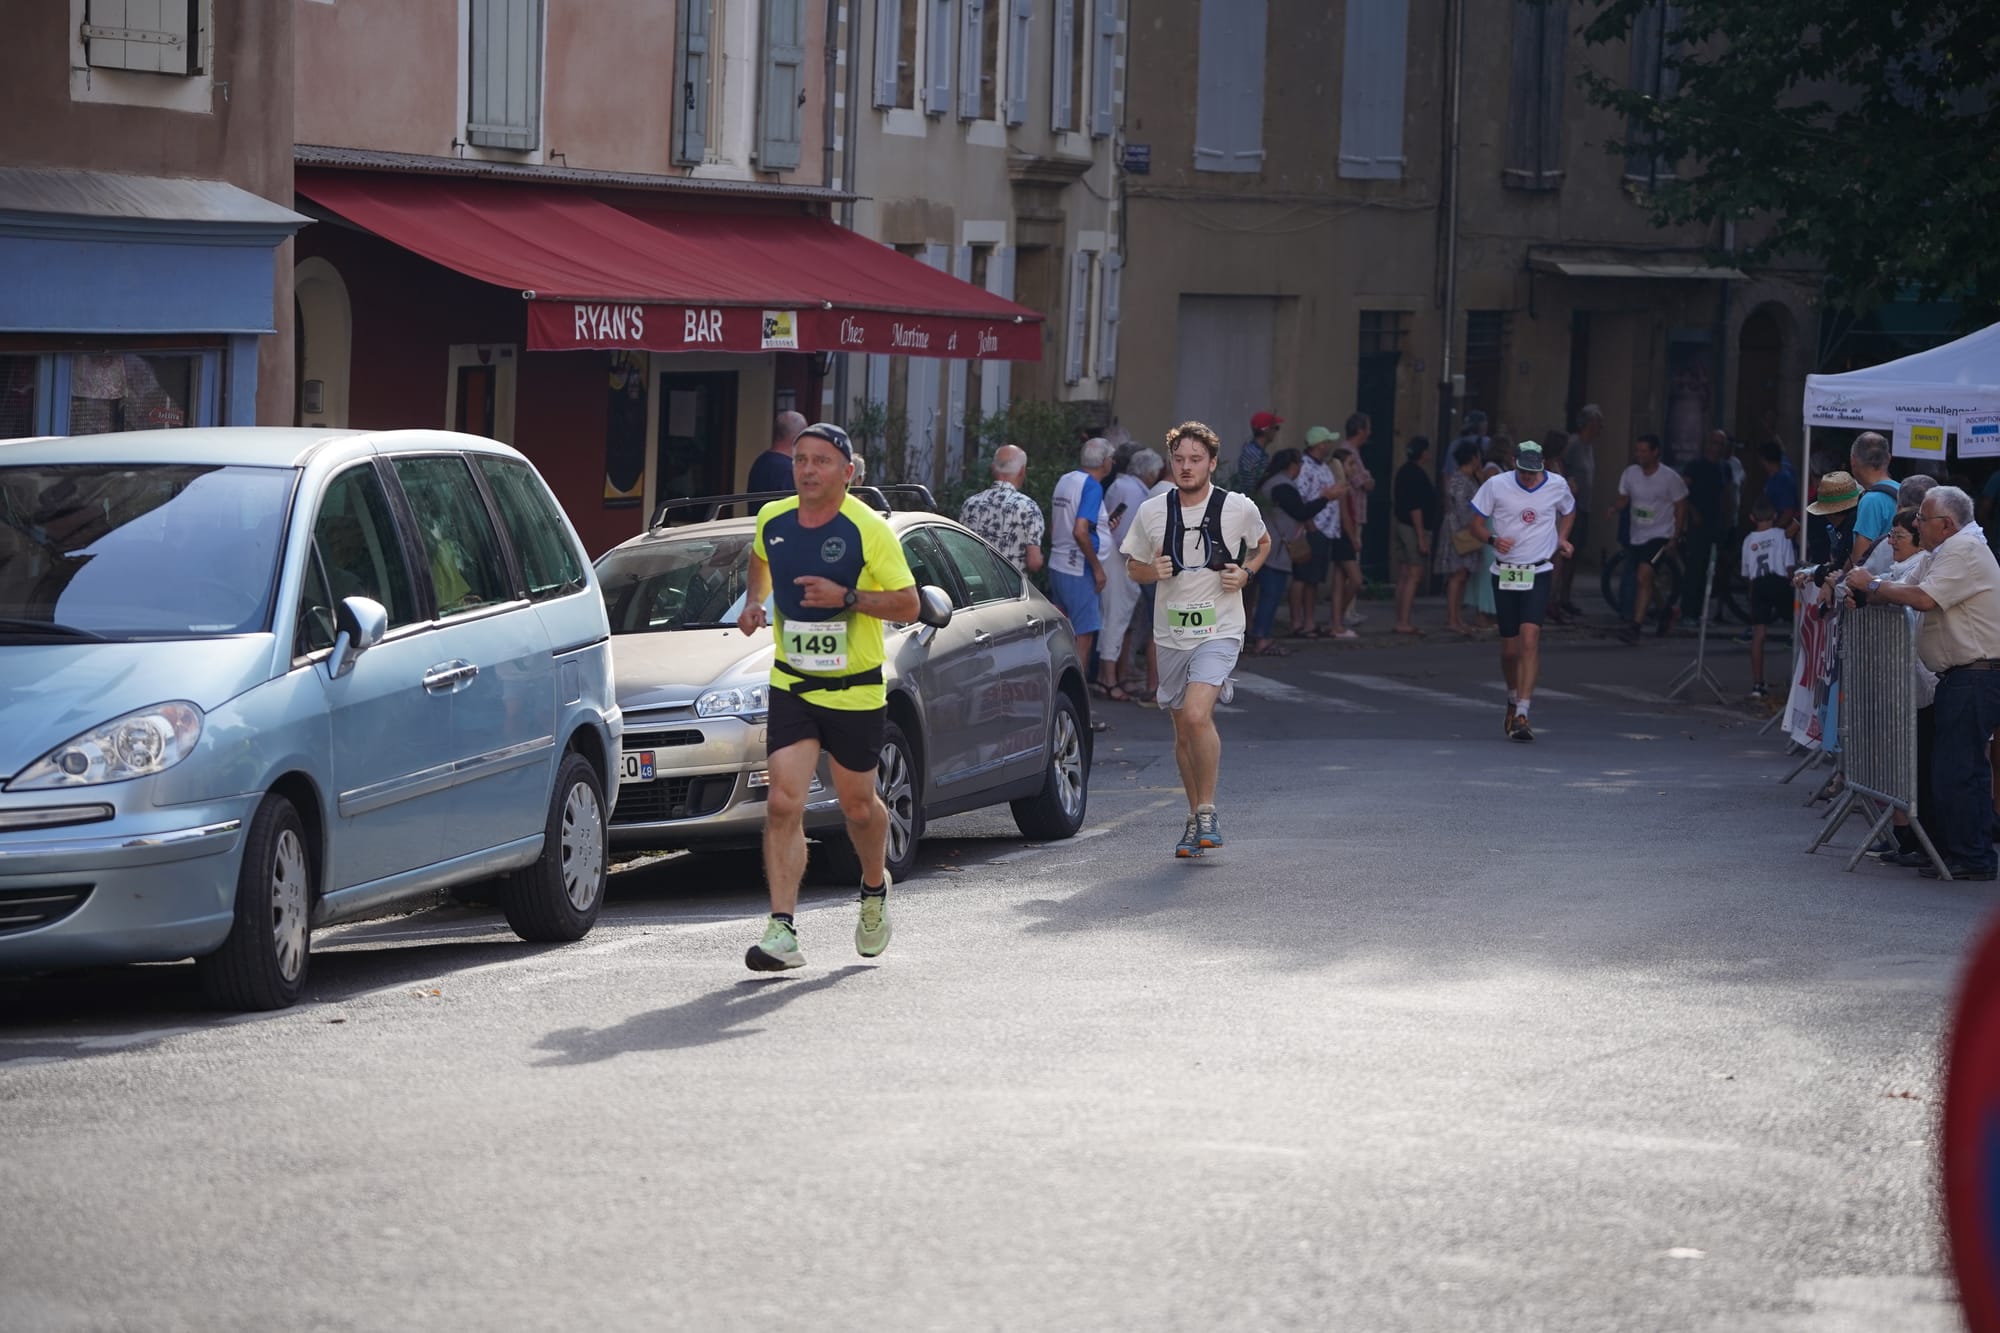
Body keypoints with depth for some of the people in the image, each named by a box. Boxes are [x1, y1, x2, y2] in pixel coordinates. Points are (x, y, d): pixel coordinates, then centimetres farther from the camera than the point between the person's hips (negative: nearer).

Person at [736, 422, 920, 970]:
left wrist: (846, 598, -25)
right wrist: (754, 602, 6)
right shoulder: (772, 520, 1)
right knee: (783, 805, -12)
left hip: (855, 692, -2)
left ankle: (875, 889, 44)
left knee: (857, 806, 13)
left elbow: (907, 604, -11)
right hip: (790, 686, 2)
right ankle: (782, 931, -15)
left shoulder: (869, 530, -13)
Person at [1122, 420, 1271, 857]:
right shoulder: (1152, 512, 1)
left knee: (1197, 715, -23)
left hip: (1219, 631, -4)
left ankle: (1208, 811, -10)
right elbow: (1133, 564, 13)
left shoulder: (1239, 508, -4)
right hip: (1171, 635, 4)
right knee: (1183, 732, 11)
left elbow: (1263, 544, 16)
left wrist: (1245, 573, -3)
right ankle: (1195, 820, 25)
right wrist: (1153, 571, -9)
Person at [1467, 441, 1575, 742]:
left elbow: (1568, 511, 22)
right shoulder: (1496, 486, -5)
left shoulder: (1557, 486, 0)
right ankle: (1514, 698, 36)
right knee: (1509, 647, 6)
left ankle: (1521, 714, -22)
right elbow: (1477, 521, 3)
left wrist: (1561, 537, 5)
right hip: (1504, 572, 1)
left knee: (1530, 637, -19)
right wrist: (1493, 539, -17)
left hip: (1539, 573, -1)